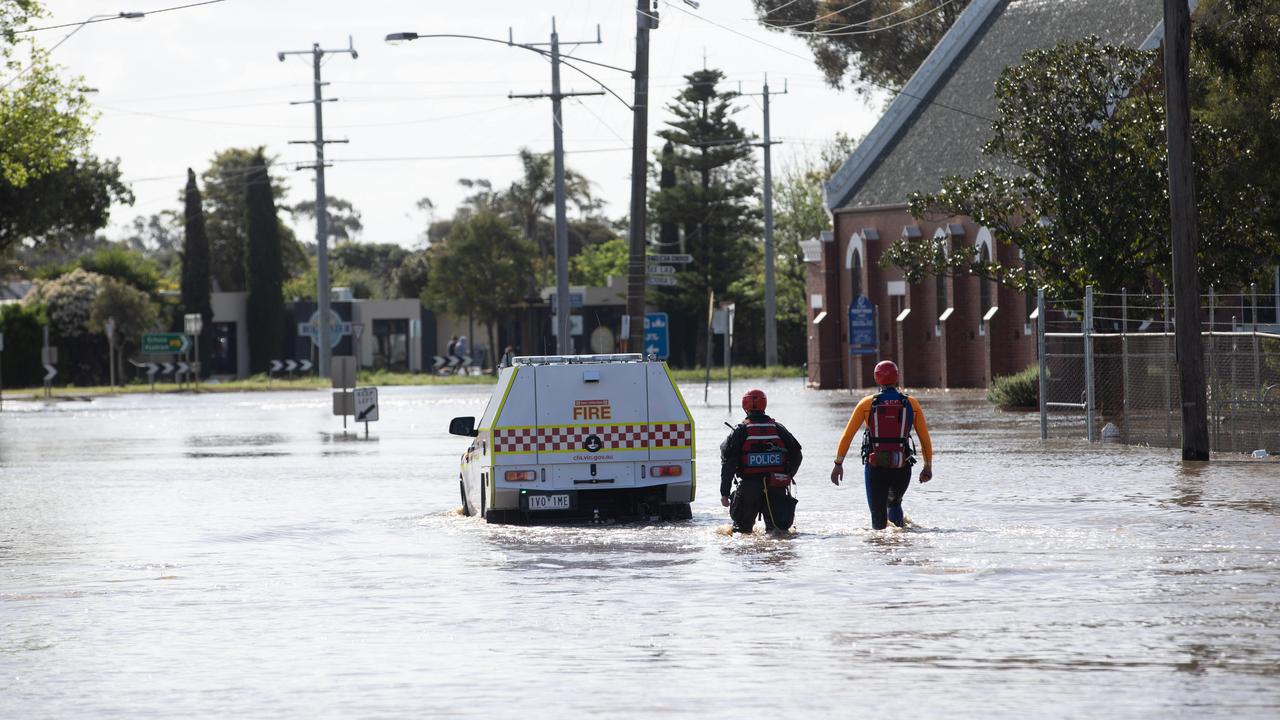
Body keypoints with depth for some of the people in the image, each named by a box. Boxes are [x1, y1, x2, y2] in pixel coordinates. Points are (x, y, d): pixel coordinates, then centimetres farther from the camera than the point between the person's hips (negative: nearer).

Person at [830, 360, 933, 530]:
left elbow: (847, 435, 1)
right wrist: (928, 465, 14)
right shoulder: (911, 404, 3)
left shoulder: (867, 403, 1)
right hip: (902, 468, 1)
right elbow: (925, 438, 5)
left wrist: (838, 463, 6)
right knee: (894, 503, 27)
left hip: (875, 467, -1)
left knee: (878, 514, 8)